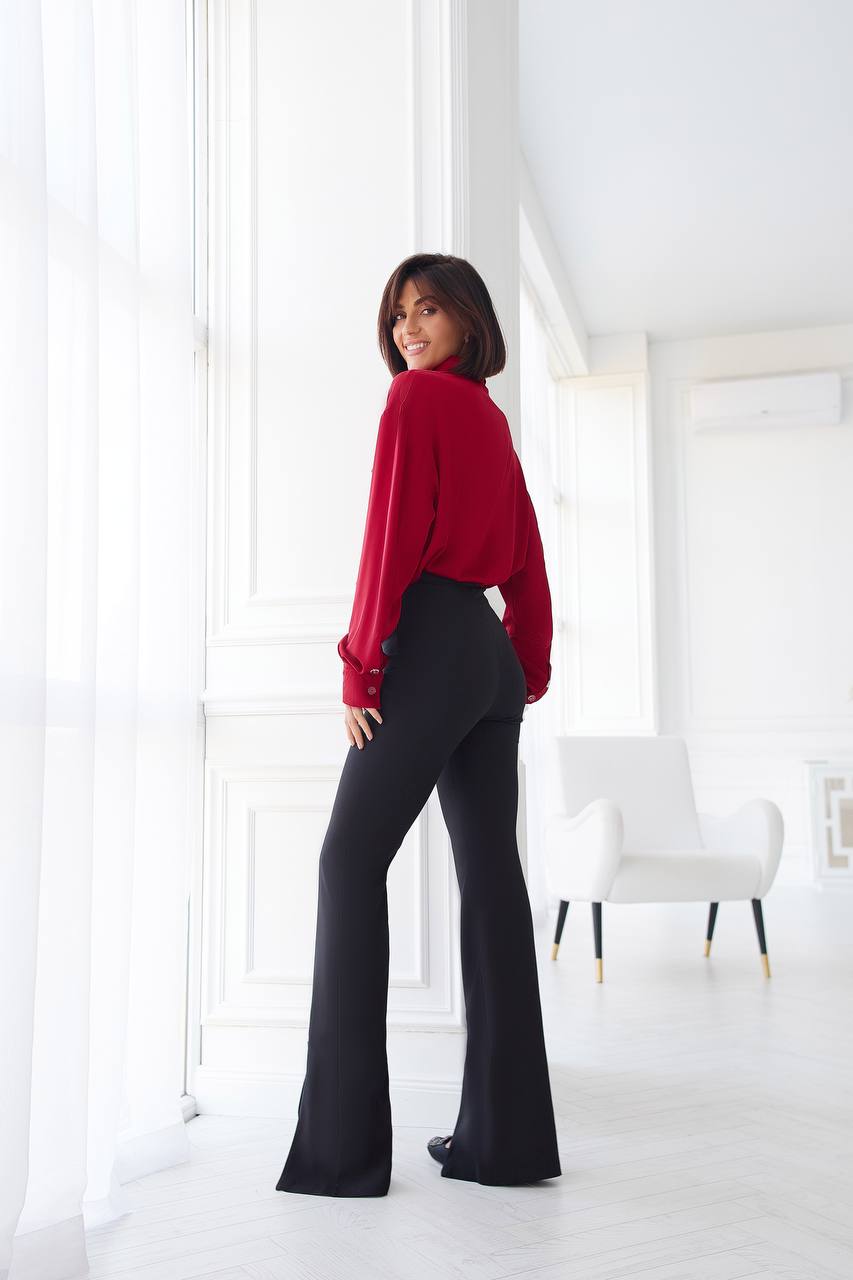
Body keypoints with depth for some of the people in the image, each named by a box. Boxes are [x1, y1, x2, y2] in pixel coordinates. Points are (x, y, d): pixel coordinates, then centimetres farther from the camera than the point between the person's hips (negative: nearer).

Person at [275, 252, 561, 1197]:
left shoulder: (416, 397, -2)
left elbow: (391, 532, -10)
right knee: (491, 872, 4)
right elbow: (527, 562, 19)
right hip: (494, 657, 8)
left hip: (429, 645, -8)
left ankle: (342, 1144, -6)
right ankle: (508, 1136, 9)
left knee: (351, 863, -5)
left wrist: (361, 665, -10)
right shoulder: (492, 419, 20)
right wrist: (531, 670, 21)